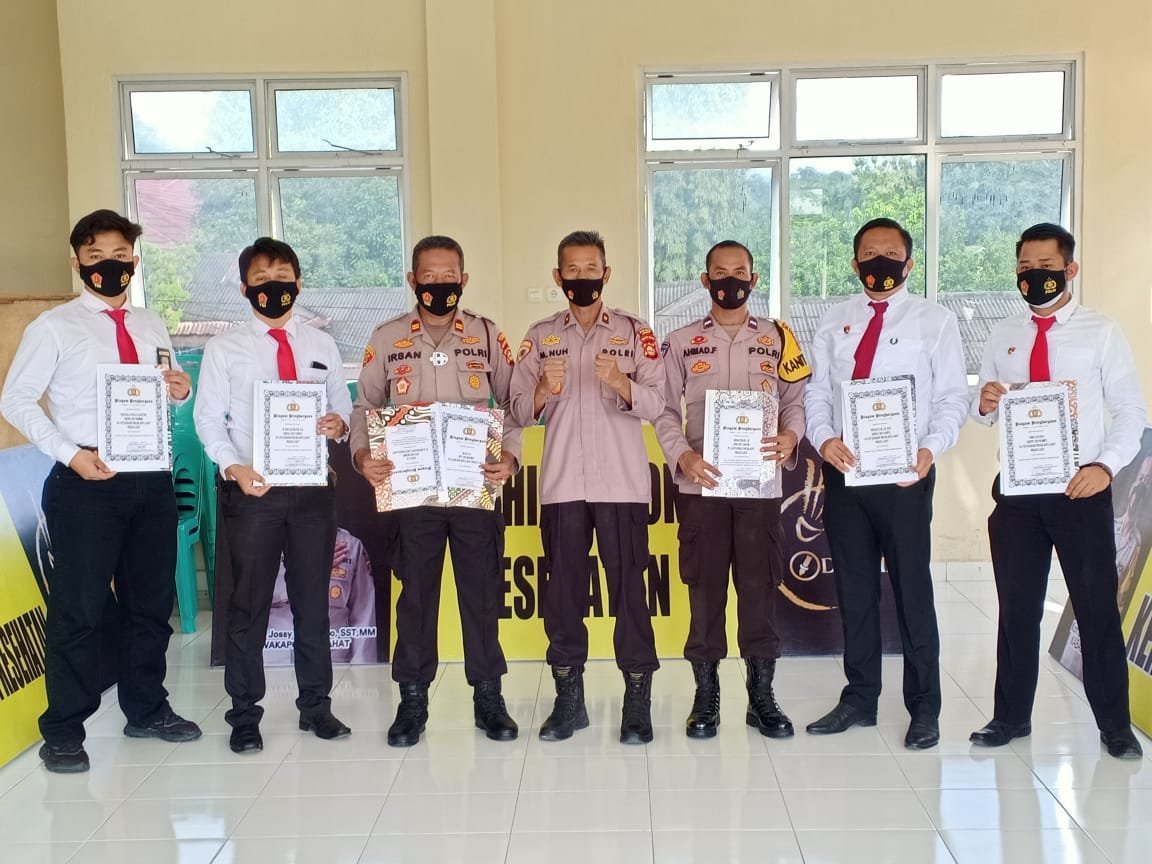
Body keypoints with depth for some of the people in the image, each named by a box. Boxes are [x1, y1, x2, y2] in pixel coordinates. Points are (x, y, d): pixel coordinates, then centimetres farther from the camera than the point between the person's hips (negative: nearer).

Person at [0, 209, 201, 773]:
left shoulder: (151, 327, 13)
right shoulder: (54, 327, -2)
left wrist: (180, 391, -4)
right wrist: (70, 455, -16)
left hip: (151, 477, 5)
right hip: (86, 481, -5)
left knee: (151, 599, 13)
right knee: (79, 608, -1)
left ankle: (146, 710, 29)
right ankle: (63, 732, 13)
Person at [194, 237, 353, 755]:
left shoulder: (322, 347, 10)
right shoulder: (224, 349, 2)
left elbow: (343, 405, 11)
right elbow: (209, 418, -3)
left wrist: (339, 423, -13)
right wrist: (234, 467, -19)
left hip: (313, 486, 2)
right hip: (251, 489, -2)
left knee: (313, 600, 10)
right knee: (249, 605, 3)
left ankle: (316, 706, 22)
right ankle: (245, 716, 15)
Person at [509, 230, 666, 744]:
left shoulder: (635, 332, 5)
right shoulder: (540, 336, 10)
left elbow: (656, 405, -4)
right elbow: (520, 412, 5)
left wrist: (620, 382, -22)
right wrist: (544, 390, -15)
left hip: (622, 484, -2)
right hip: (561, 484, 2)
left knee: (628, 587, -1)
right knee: (562, 590, 6)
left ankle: (637, 701, 6)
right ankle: (568, 698, 18)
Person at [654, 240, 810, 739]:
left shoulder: (777, 338, 9)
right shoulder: (680, 343, 7)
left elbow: (796, 399, 9)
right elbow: (664, 412, 5)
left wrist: (791, 436, -11)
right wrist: (683, 456, -11)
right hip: (701, 484, 0)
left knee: (760, 586, 3)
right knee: (705, 588, 4)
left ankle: (761, 694, 15)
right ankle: (706, 694, 15)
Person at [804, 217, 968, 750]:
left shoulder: (934, 321, 1)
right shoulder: (835, 321, 11)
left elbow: (953, 397, -4)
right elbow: (817, 390, 8)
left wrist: (930, 450, -21)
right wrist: (823, 438, -12)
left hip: (905, 476, -3)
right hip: (843, 472, 4)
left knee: (912, 591, 1)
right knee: (854, 590, 11)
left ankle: (924, 709, 14)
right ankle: (859, 699, 24)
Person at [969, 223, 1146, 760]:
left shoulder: (1101, 333, 0)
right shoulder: (1003, 337, 10)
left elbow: (1131, 410, -2)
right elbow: (983, 411, 11)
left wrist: (1106, 465, -16)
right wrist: (984, 403, -13)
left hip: (1081, 490, -3)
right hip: (1016, 491, 3)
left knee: (1098, 607, 4)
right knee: (1017, 608, 9)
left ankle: (1114, 725, 17)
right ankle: (1011, 717, 21)